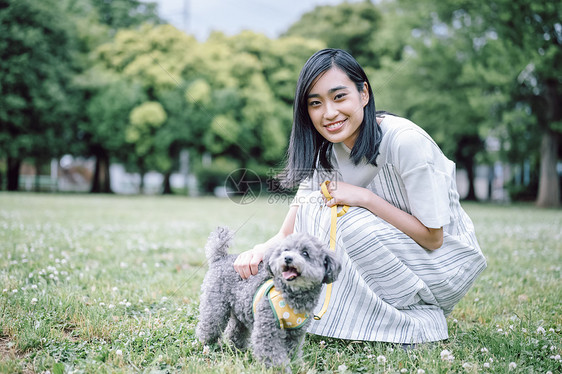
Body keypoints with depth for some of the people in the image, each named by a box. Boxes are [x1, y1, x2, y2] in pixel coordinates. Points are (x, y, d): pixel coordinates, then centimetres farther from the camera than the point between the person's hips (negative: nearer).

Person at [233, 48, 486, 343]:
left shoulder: (406, 141, -27)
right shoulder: (325, 150, -6)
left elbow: (433, 237, -22)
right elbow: (289, 233, -9)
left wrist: (365, 198, -27)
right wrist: (262, 249, -32)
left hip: (445, 261, -6)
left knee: (352, 224, -29)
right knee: (316, 208, -14)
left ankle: (414, 322, -10)